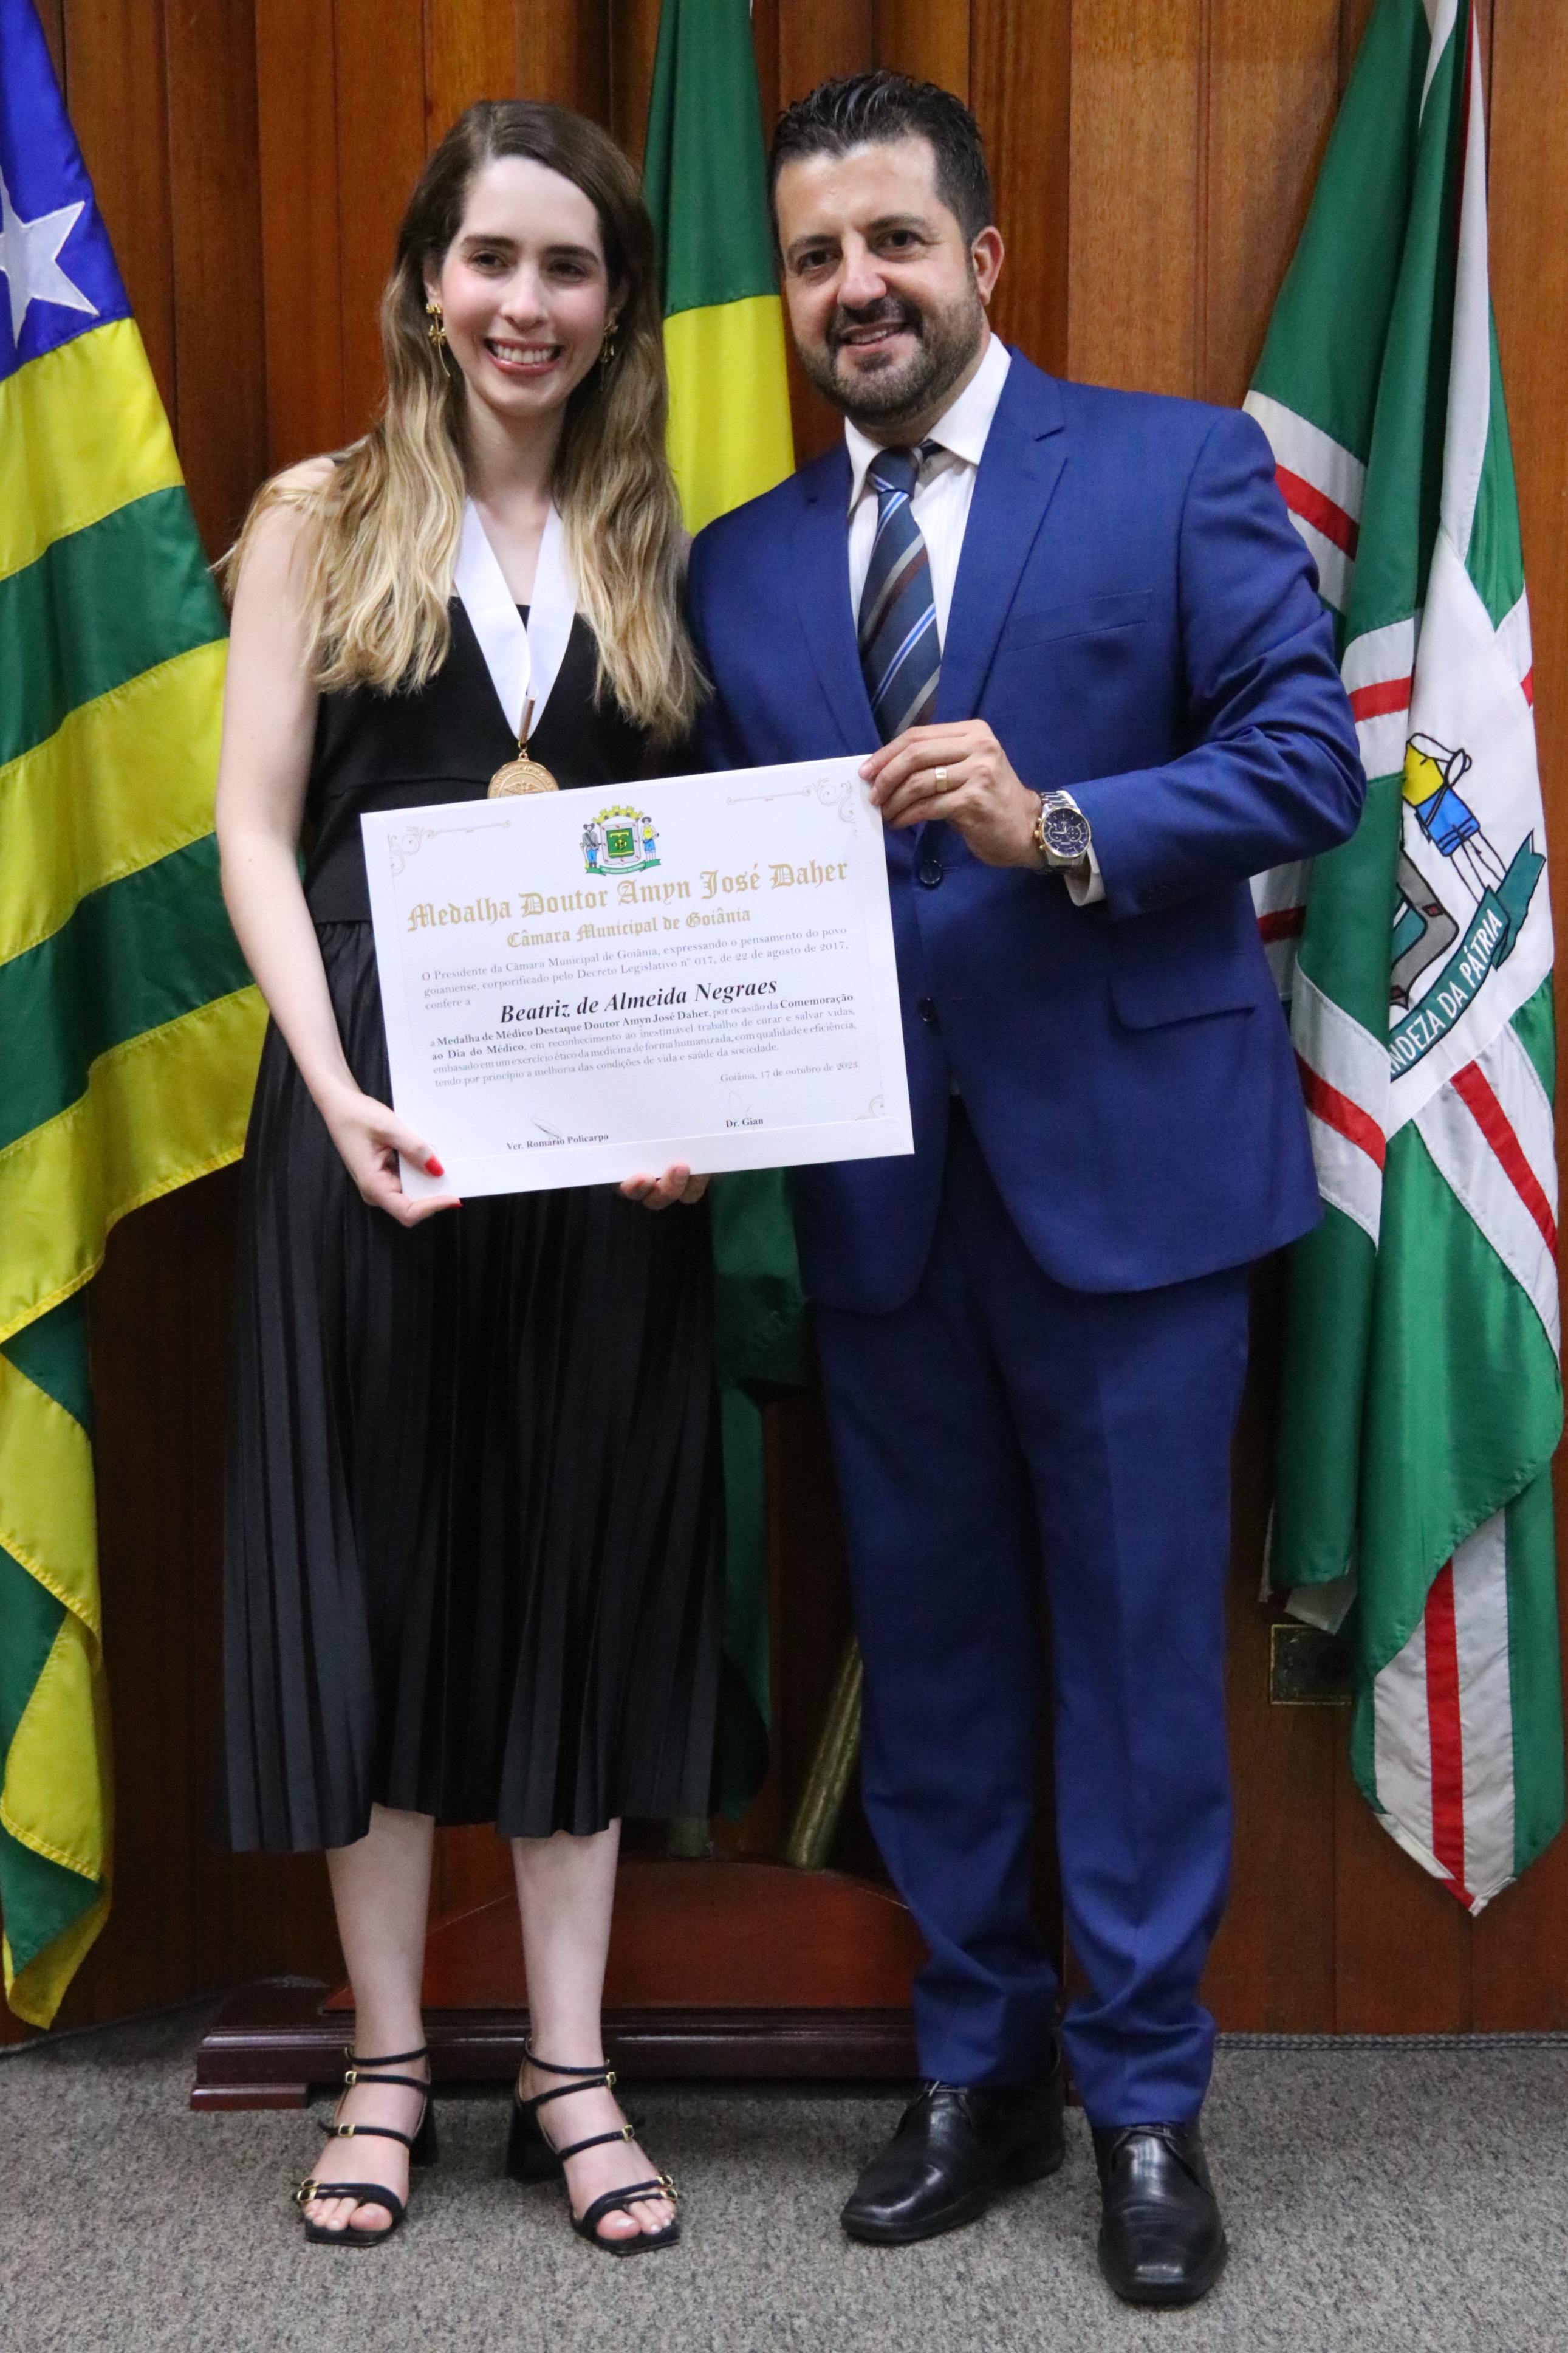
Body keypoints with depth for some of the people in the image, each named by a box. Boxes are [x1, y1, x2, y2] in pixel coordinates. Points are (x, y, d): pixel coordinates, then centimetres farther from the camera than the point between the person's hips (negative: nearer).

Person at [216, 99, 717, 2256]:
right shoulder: (325, 522, 4)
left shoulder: (665, 546, 9)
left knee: (583, 1558, 7)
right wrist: (333, 1083, -16)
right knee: (376, 1547, 6)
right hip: (373, 1104, -1)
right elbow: (256, 828, -1)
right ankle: (388, 2061, 20)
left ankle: (571, 2073, 19)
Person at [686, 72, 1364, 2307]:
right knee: (931, 1643, 13)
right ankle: (981, 2068, 29)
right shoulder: (739, 567, 11)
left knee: (1138, 1642, 4)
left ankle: (1148, 2101, 21)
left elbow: (1311, 755, -9)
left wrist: (1060, 825, -23)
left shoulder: (1180, 466, -1)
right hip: (875, 1183, 4)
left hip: (1124, 1158, -4)